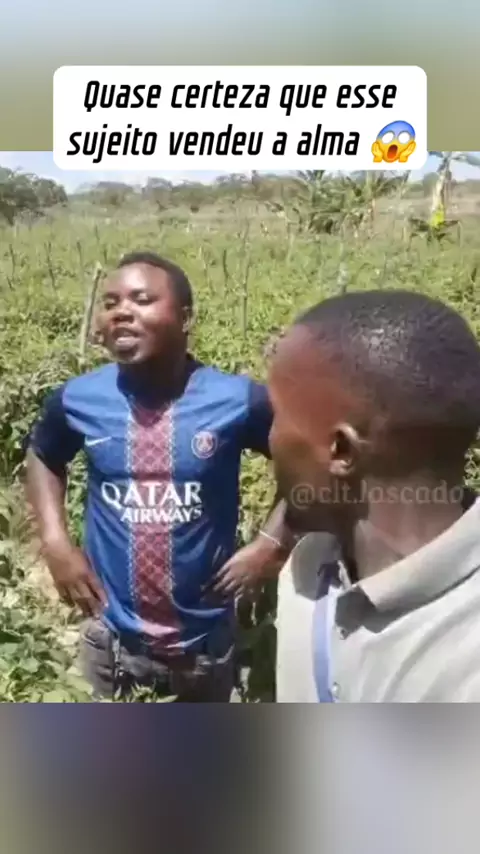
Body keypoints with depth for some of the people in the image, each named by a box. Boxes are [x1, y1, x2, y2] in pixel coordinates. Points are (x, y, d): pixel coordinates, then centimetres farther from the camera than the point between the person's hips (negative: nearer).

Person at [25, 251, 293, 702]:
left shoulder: (237, 400, -18)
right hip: (111, 637, 1)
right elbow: (42, 458, 10)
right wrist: (56, 544, 0)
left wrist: (271, 543, -10)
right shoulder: (77, 399, -12)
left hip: (204, 639, -1)